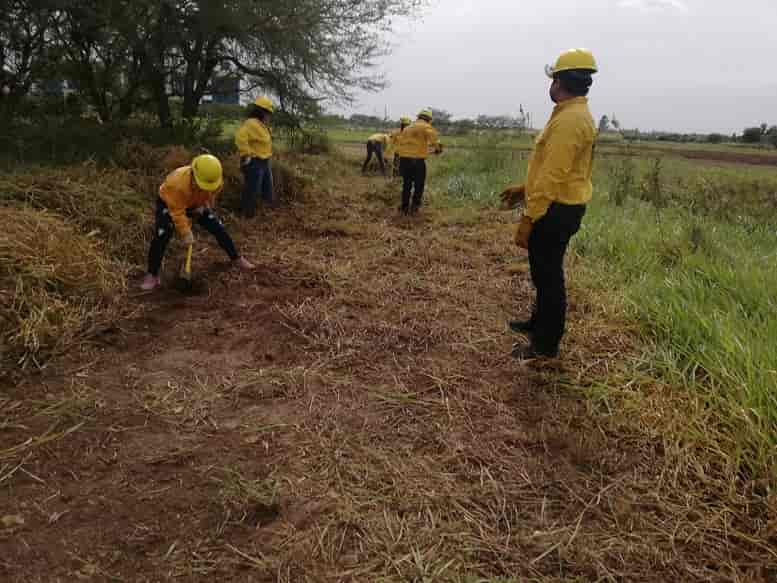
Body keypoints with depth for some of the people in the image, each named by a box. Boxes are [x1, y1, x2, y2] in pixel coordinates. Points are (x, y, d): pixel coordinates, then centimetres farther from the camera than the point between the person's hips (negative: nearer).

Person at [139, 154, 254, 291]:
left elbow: (212, 193, -3)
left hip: (196, 203, 5)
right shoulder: (177, 183, -44)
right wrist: (185, 233, -34)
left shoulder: (215, 179, -29)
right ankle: (152, 275, -12)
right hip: (169, 203, -4)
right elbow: (177, 212, -34)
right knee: (161, 235, -22)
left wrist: (204, 206, -16)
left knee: (218, 228, -1)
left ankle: (236, 258, 19)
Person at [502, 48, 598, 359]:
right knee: (544, 272, 23)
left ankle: (546, 345, 12)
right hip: (561, 207, 11)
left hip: (555, 211, -11)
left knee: (548, 276, 0)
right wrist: (524, 189, 22)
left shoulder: (569, 120, -21)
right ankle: (539, 323, 40)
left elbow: (552, 177, -26)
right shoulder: (577, 115, 14)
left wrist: (528, 219, -24)